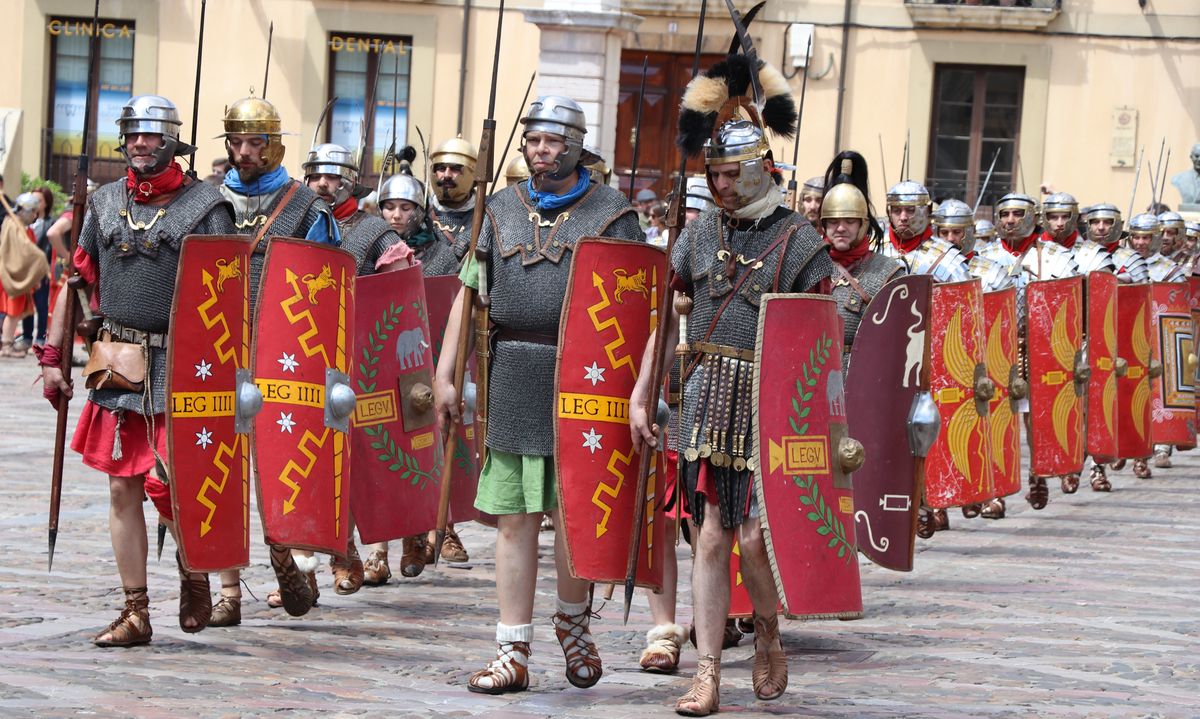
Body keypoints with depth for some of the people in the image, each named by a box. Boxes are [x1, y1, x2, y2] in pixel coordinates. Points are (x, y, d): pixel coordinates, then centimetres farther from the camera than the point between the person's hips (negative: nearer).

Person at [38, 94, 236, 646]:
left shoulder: (204, 206, -2)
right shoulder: (104, 203, 11)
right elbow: (77, 283, 15)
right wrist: (52, 357, 11)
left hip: (179, 368, -4)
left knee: (172, 487, -8)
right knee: (122, 488, 3)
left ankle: (193, 575, 22)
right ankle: (135, 614, 10)